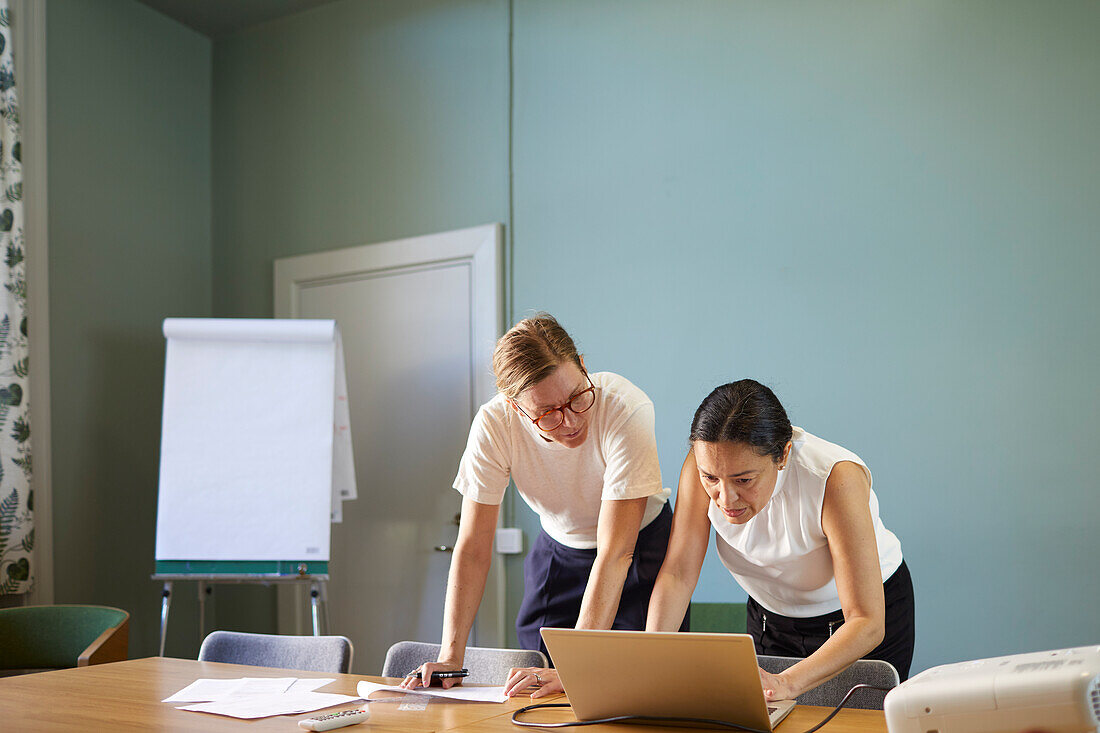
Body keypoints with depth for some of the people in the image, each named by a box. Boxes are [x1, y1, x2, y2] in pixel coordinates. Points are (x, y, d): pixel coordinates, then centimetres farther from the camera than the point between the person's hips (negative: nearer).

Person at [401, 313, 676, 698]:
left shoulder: (627, 409, -34)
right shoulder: (494, 425, -25)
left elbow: (615, 553, -34)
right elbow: (473, 547, -19)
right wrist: (450, 656, -28)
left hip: (641, 545, -2)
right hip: (559, 548, 3)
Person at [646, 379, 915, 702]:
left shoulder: (836, 478, -37)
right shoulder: (706, 462, -26)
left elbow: (867, 623, -37)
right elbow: (677, 574, -24)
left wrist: (787, 684, -52)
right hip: (771, 621, 3)